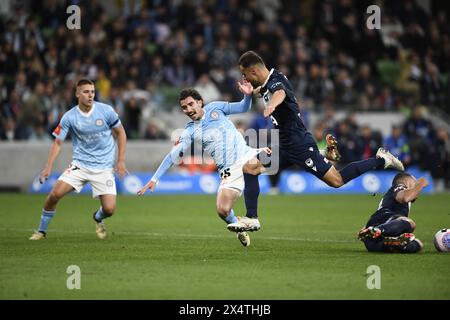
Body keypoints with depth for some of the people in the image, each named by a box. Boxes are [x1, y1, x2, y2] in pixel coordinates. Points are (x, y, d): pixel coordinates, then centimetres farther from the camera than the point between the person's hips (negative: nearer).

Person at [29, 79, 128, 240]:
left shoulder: (106, 111, -8)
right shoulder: (69, 117, -8)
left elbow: (120, 132, 5)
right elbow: (58, 142, -3)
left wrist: (120, 161, 0)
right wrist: (48, 167, -15)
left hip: (104, 167, 0)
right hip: (79, 165, 0)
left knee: (109, 209, -12)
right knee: (55, 193, -17)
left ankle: (98, 218, 27)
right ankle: (42, 230, 5)